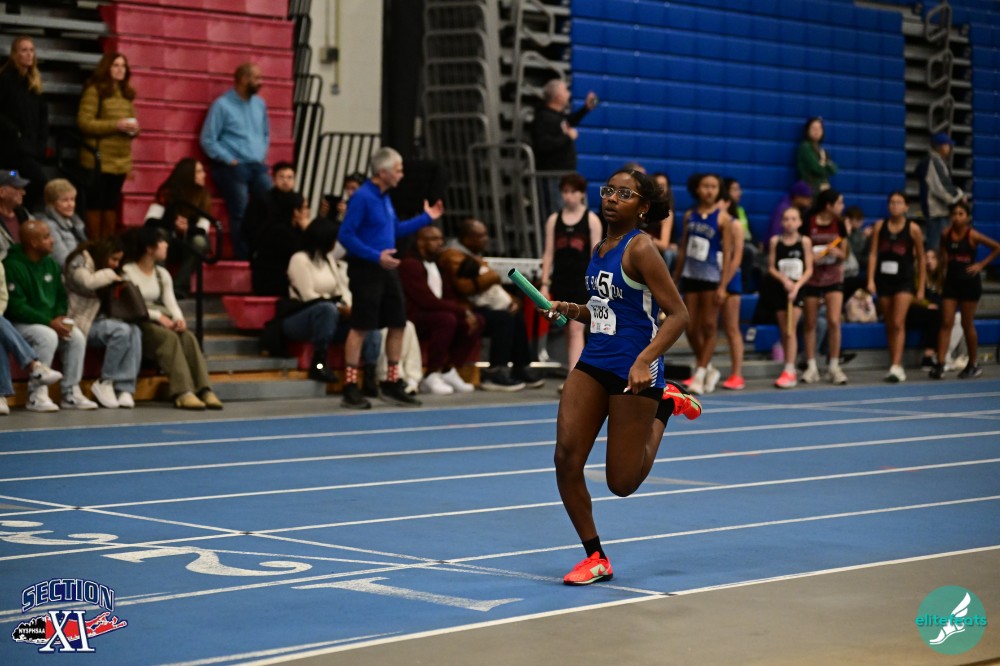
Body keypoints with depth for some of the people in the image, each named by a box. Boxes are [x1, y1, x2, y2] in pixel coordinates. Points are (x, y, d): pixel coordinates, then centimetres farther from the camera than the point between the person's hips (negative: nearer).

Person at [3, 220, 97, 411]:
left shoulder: (51, 264, 9)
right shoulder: (13, 266, -15)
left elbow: (61, 296, 17)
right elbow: (16, 306, -20)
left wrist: (60, 317, -6)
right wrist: (49, 322, -23)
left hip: (50, 322, 7)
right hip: (21, 324, -7)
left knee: (77, 336, -16)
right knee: (47, 336, -34)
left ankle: (71, 393, -9)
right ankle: (37, 395, -26)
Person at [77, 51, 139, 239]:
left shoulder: (126, 93, 16)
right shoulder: (95, 90, -6)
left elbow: (132, 122, 23)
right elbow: (84, 122, -14)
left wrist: (134, 129, -3)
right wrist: (116, 125, -18)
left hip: (121, 160, 6)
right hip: (99, 159, -6)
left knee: (112, 204, 9)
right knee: (95, 203, -4)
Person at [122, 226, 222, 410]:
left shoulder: (162, 274, 18)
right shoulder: (127, 272, -2)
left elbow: (171, 303, 9)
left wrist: (178, 318, -14)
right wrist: (158, 316, -23)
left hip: (163, 322, 6)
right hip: (139, 325, -6)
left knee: (188, 337, -25)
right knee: (169, 338, -34)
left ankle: (204, 390, -38)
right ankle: (182, 392, -44)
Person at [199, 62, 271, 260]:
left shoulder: (259, 104, 13)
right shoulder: (222, 105, -5)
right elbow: (208, 140, -7)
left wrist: (262, 155, 10)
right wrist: (230, 160, -11)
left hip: (258, 167, 6)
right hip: (233, 169, -6)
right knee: (241, 215, -10)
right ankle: (244, 259, -4)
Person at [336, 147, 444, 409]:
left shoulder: (384, 197, 12)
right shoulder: (362, 197, -15)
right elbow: (345, 236, -19)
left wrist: (426, 218, 21)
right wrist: (376, 256, -24)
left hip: (387, 269, 9)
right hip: (366, 269, -9)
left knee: (398, 324, 10)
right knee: (361, 327, -6)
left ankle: (392, 383, 19)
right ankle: (350, 387, -1)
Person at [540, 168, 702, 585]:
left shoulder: (640, 249, -12)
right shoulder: (599, 249, 10)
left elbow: (678, 315, -16)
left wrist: (645, 361, -28)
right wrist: (573, 311, 4)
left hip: (634, 374, -7)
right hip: (592, 364, 7)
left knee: (622, 483, 1)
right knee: (566, 458, -6)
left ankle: (665, 405, 24)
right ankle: (596, 558, 9)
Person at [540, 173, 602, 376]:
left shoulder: (591, 220, 1)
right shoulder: (554, 220, 9)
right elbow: (548, 253, 8)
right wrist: (545, 284, 2)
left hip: (583, 280, -4)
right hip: (561, 280, 4)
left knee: (576, 329, -12)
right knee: (568, 330, 9)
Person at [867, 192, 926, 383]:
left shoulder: (913, 228, -2)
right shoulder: (880, 226, 4)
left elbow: (921, 259, 4)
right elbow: (873, 254, 2)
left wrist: (921, 287, 3)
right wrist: (871, 280, -7)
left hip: (904, 280, -3)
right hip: (883, 279, 3)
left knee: (898, 323, -13)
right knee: (889, 325, 8)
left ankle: (896, 367, -17)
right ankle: (894, 365, 15)